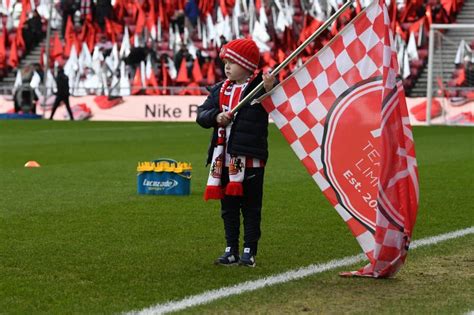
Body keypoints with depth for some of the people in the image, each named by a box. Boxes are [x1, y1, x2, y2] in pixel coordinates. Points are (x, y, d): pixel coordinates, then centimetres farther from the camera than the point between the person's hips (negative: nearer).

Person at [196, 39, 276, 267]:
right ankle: (231, 251, 20)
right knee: (228, 207, 12)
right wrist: (216, 117, -12)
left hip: (250, 158, -6)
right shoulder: (220, 90, 10)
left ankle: (249, 251, 9)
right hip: (224, 159, 6)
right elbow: (201, 114, 8)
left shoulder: (259, 87, -7)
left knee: (251, 207, 3)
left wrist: (271, 90, -38)